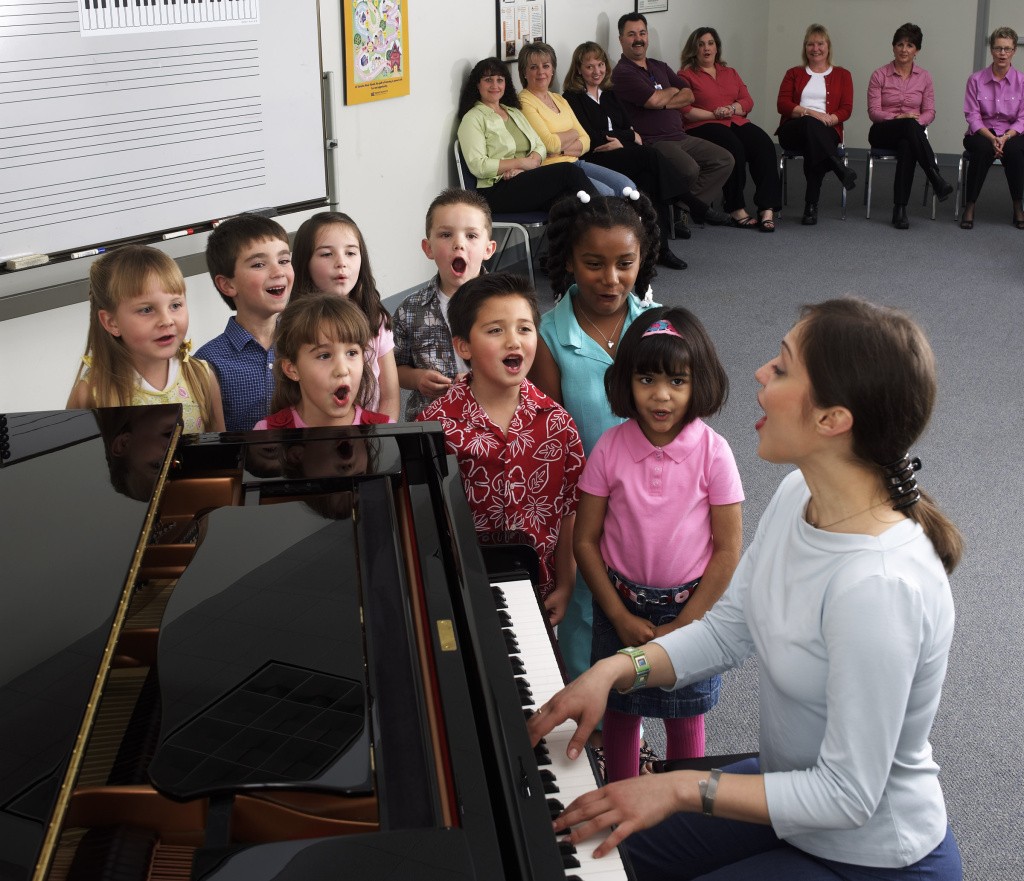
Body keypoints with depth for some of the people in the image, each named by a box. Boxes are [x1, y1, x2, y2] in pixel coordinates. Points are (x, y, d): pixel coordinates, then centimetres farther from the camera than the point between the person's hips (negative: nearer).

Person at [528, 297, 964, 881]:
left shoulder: (879, 586, -36)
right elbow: (728, 630, 3)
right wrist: (614, 670, -11)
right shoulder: (799, 496, -8)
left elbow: (848, 795, -29)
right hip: (793, 784, 7)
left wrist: (683, 788, -25)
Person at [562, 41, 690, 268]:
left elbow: (628, 126, 18)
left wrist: (620, 141, -7)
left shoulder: (610, 95, 26)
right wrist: (631, 136, -1)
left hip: (622, 155, 6)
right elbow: (590, 138, -7)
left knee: (650, 173, -29)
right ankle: (692, 204, -26)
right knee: (651, 156, -30)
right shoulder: (573, 98, 5)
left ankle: (658, 244, -33)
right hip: (596, 161, -6)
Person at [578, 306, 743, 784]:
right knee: (621, 715, 16)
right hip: (621, 604, 1)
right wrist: (622, 618, -9)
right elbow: (584, 540, -6)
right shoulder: (610, 448, -12)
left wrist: (682, 626, -12)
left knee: (685, 723, 15)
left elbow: (727, 551, -11)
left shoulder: (712, 452, -15)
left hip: (691, 608, -1)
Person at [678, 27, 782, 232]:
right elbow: (684, 111, -6)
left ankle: (767, 209, -32)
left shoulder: (730, 73, 26)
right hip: (703, 127, -5)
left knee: (764, 145, -26)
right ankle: (736, 209, -28)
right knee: (734, 148, -37)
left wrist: (731, 109, -7)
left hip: (736, 122, 5)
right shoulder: (686, 75, 8)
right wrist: (714, 114, -12)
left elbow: (748, 102, 15)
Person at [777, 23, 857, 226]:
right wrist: (810, 113, -12)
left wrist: (828, 119, -14)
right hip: (793, 130, 0)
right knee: (810, 125, -39)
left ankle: (811, 206, -37)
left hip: (827, 131, 0)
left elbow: (846, 109, 7)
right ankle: (841, 170, -48)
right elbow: (783, 104, 5)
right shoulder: (794, 74, 21)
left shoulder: (842, 75, 20)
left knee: (813, 148, -39)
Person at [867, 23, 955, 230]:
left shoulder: (924, 77, 9)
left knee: (907, 146, -39)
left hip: (911, 133, 2)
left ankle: (900, 209, -42)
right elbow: (873, 112, -4)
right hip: (883, 133, -2)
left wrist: (918, 121, -17)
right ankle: (936, 180, -42)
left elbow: (929, 112, 6)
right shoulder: (879, 75, 2)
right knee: (910, 126, -38)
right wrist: (898, 117, -21)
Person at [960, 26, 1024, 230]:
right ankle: (969, 207, -27)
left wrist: (1005, 137, -22)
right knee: (983, 149, -36)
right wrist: (992, 138, -20)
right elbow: (973, 116, -5)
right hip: (981, 134, 0)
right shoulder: (976, 80, -2)